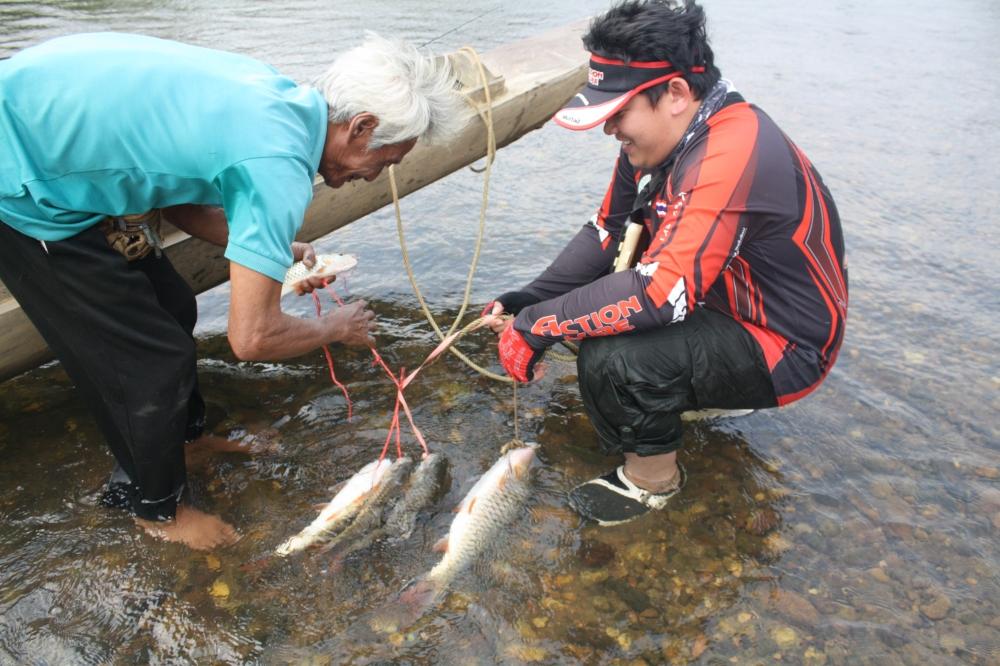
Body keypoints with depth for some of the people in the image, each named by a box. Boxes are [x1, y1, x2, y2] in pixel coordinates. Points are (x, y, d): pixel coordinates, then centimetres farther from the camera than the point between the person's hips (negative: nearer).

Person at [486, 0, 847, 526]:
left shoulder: (731, 156, -31)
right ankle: (692, 392, 18)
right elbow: (608, 231, 4)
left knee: (610, 359, -31)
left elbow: (660, 293, -37)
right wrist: (530, 300, -8)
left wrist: (536, 328, -28)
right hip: (719, 300, 9)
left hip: (784, 347, -9)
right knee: (579, 289, 9)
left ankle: (652, 478, -1)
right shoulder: (658, 135, -3)